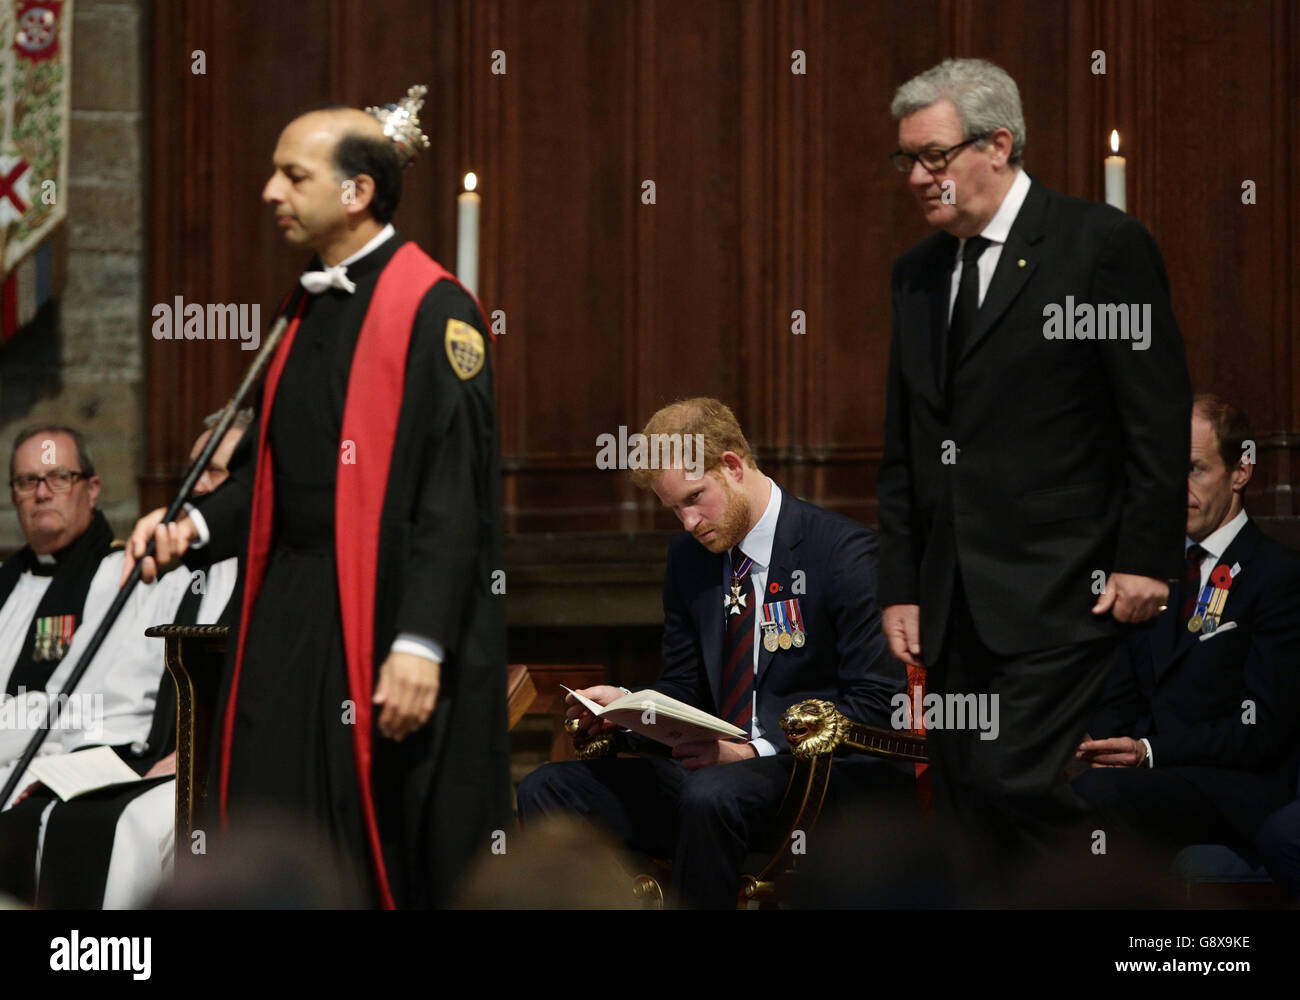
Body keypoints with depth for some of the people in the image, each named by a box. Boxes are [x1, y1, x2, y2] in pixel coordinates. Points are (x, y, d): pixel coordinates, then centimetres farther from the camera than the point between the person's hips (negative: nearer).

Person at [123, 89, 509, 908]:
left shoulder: (432, 309, -11)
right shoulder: (312, 309, 15)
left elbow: (454, 492, -16)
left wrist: (420, 645, -22)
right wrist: (198, 526, 3)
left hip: (381, 615, -8)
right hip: (293, 610, 8)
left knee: (391, 860, -3)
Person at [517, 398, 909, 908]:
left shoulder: (845, 553, -7)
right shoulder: (688, 557, 14)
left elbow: (877, 702, -11)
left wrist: (757, 747, -20)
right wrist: (625, 702, -1)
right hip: (712, 766, 7)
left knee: (709, 794, -40)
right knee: (545, 790, -12)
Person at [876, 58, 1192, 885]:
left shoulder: (1102, 244, -4)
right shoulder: (917, 273, 16)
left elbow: (1161, 419, -6)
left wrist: (1146, 561, -11)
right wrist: (901, 589, 13)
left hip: (1063, 594, -7)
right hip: (955, 601, 7)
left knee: (1016, 779, -17)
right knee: (965, 805, 3)